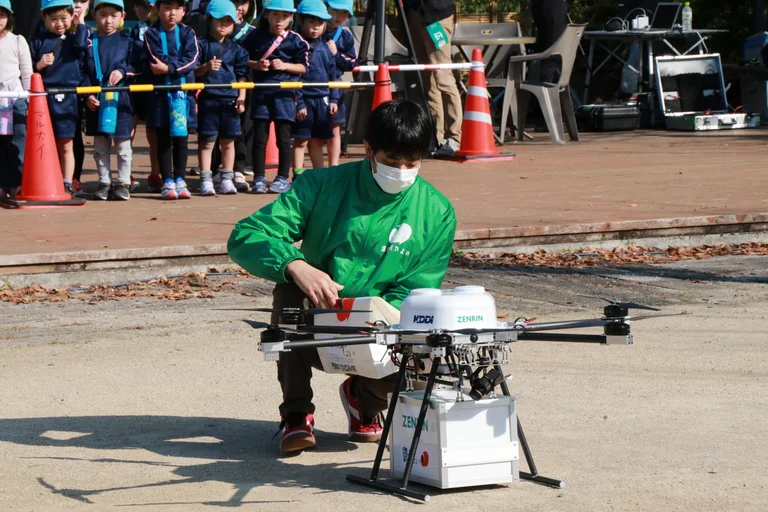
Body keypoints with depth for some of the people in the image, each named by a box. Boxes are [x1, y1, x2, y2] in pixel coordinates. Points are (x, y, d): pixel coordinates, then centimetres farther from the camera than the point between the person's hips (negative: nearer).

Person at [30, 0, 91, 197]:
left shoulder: (73, 39, 7)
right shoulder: (37, 40, 7)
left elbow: (81, 46, -17)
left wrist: (81, 24, -10)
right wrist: (38, 65, -11)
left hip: (67, 98, -1)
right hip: (42, 97, 1)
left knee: (65, 145, 4)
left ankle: (67, 184, 6)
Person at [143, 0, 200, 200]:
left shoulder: (187, 33, 6)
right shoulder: (152, 34, -1)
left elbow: (192, 59, -8)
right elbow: (156, 61, -13)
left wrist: (169, 67, -17)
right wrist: (179, 62, -11)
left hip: (183, 91, 2)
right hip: (160, 92, -2)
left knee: (181, 138, 6)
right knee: (163, 139, 2)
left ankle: (180, 180, 14)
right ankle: (167, 182, 7)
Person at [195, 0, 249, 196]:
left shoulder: (236, 49, 10)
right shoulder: (202, 45, 0)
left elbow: (241, 75, 10)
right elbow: (193, 71, -2)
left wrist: (241, 98, 3)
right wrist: (206, 67, -21)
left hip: (230, 100, 3)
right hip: (208, 98, -3)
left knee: (228, 141, 9)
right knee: (207, 141, 0)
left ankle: (226, 179, 16)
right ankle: (206, 180, 3)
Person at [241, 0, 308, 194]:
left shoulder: (295, 40, 1)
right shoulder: (255, 37, 3)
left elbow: (303, 67, 4)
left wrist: (285, 65, -11)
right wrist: (256, 65, -9)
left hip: (285, 93, -1)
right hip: (261, 92, 1)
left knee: (283, 138, 2)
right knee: (260, 137, 4)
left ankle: (283, 178, 11)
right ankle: (259, 178, 10)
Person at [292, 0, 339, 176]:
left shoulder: (324, 47, 10)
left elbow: (332, 75, 15)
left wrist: (334, 99, 8)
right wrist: (298, 103, -14)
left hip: (322, 100, 6)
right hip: (304, 99, -6)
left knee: (318, 141, 13)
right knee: (301, 140, -3)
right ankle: (298, 176, 1)